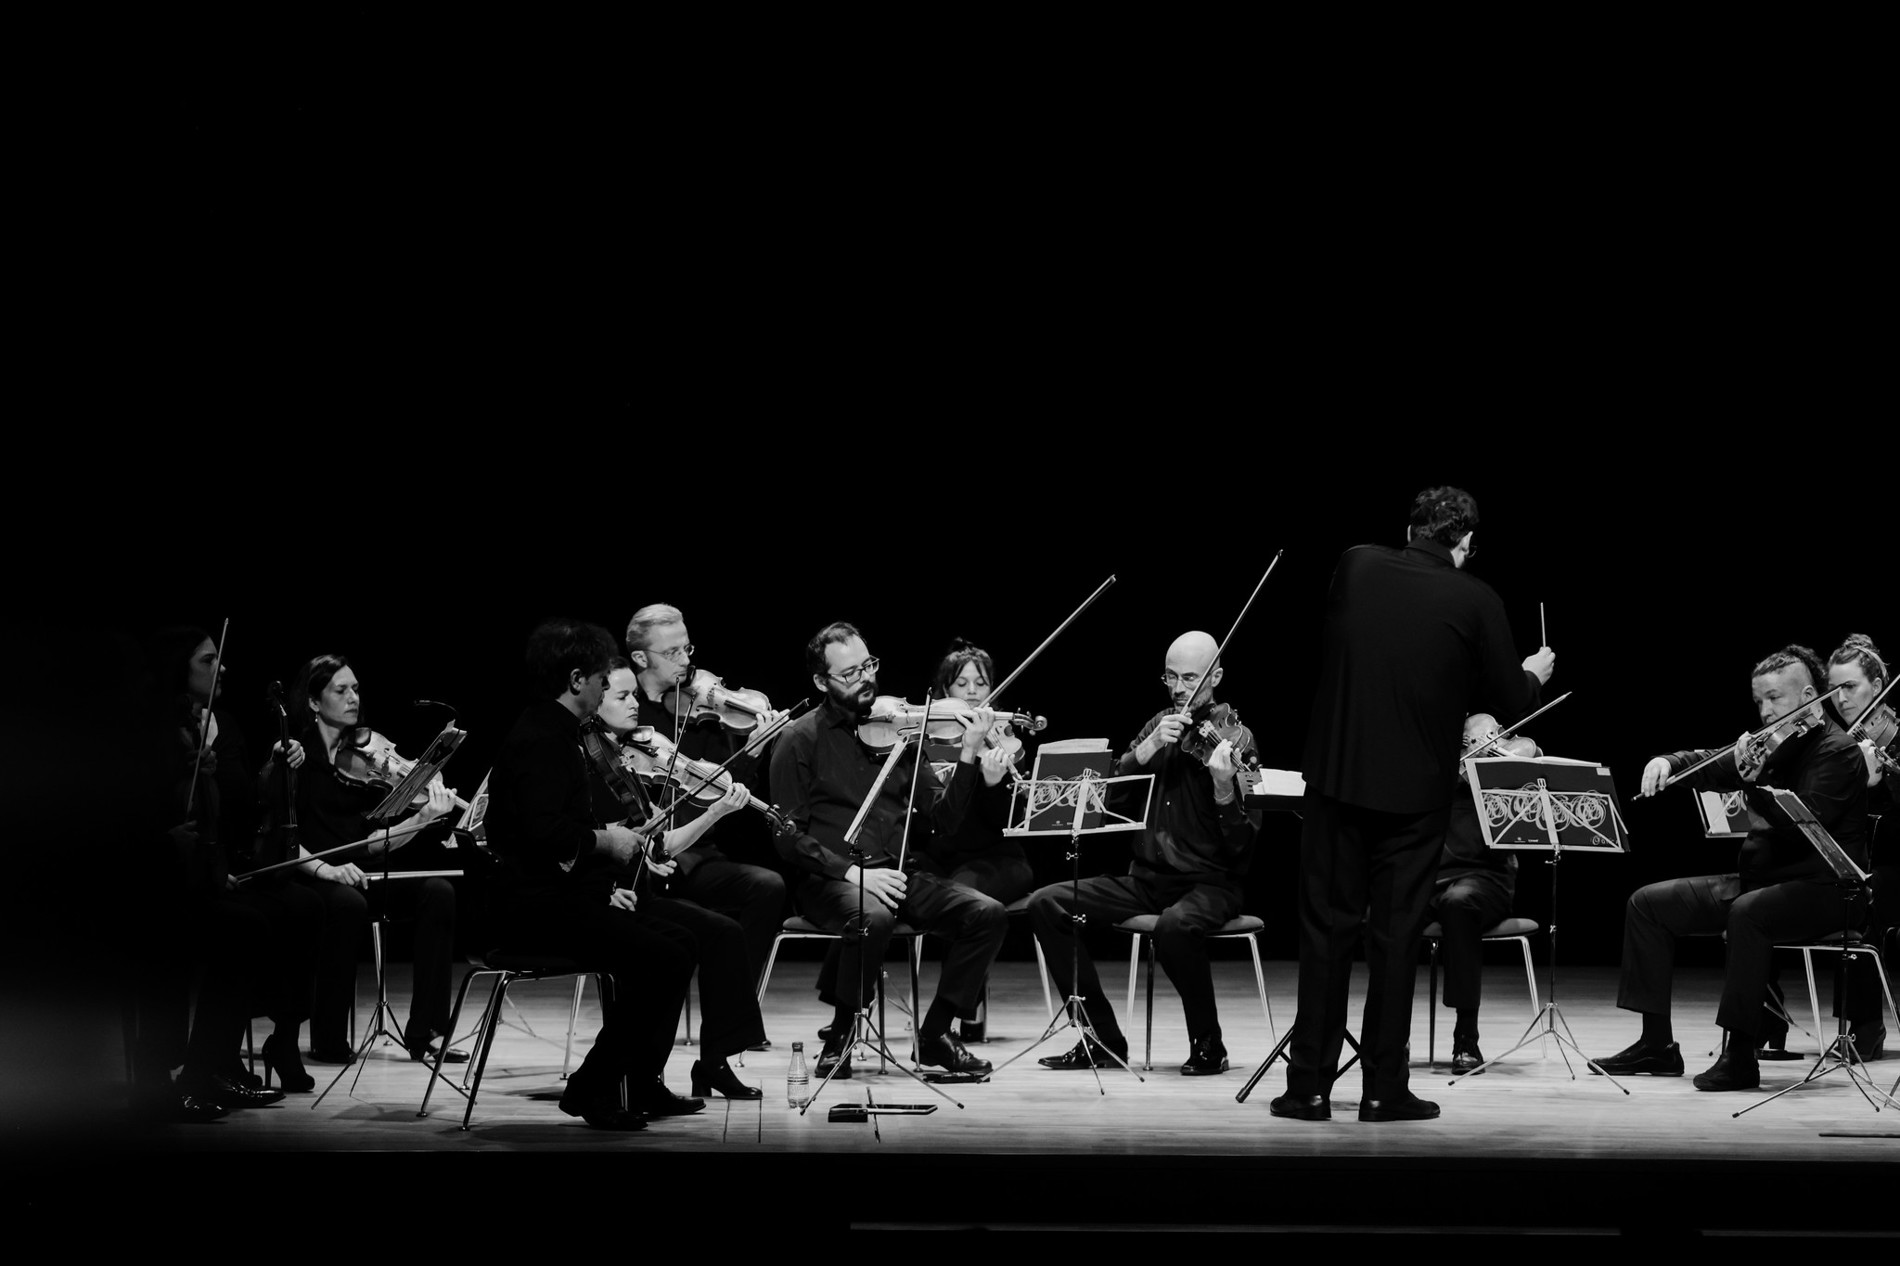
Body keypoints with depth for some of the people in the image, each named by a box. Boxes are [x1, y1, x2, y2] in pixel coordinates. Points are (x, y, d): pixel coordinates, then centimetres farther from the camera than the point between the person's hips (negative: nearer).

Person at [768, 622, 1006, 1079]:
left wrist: (968, 757, -8)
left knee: (986, 912, -18)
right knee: (873, 917, -37)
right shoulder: (800, 740, 0)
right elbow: (788, 836, -7)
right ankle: (839, 1037, -15)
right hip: (829, 882, -5)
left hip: (900, 875, 5)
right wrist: (851, 870, -20)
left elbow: (942, 819, 7)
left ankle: (935, 1033, -4)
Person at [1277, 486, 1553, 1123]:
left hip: (1337, 777, 2)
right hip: (1415, 789, -2)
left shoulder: (1355, 566, -1)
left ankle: (1310, 1084, 8)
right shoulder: (1475, 601, -8)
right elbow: (1510, 703, -3)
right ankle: (1384, 1088, 9)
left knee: (1327, 926, 8)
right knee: (1396, 933, 6)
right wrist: (1534, 673, 20)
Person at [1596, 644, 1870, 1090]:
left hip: (1820, 887, -9)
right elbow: (1709, 766, 16)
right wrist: (1667, 761, -4)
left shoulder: (1837, 751, -12)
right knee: (1649, 902, 3)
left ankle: (1740, 1053, -33)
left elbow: (1804, 824, -25)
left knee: (1748, 911, -40)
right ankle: (1657, 1044, 3)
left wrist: (1756, 781, -32)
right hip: (1760, 877, 9)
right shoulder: (1771, 744, 11)